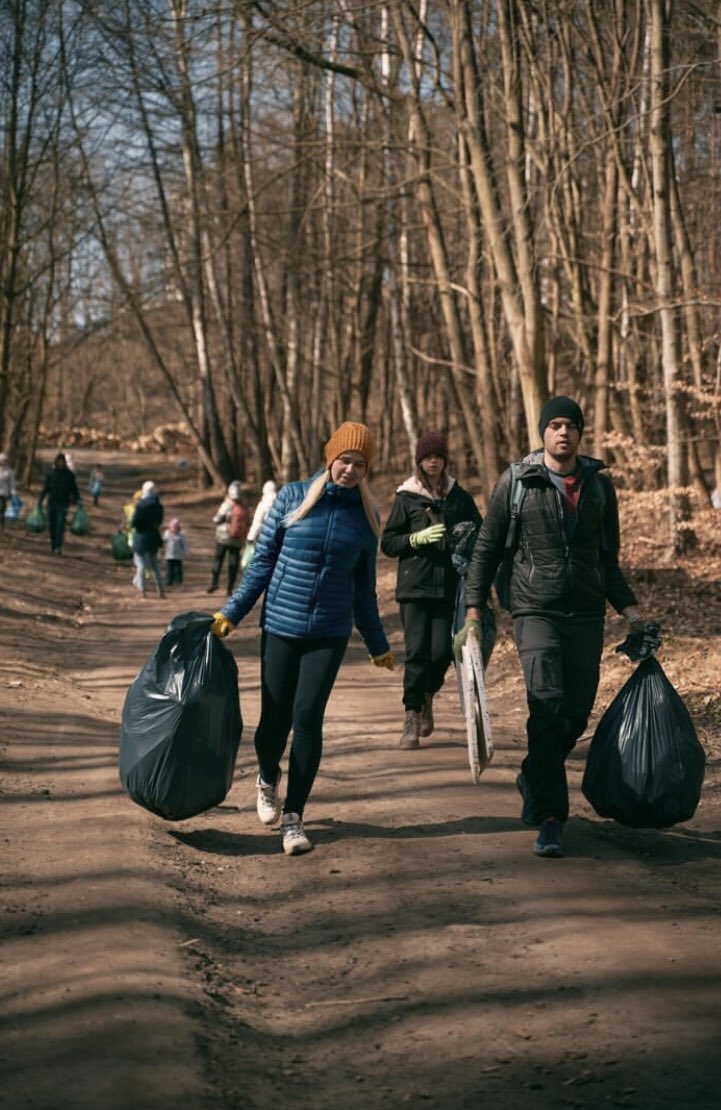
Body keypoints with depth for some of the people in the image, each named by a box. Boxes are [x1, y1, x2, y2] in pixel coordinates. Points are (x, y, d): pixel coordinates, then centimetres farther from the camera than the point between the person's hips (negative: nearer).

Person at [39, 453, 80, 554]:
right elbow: (46, 488, 7)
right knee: (51, 525, 5)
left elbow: (74, 488, 5)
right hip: (51, 502, 3)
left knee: (60, 525, -13)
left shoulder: (69, 474, 2)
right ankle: (53, 545, 15)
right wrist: (41, 500, 1)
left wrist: (77, 499, -5)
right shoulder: (51, 474, 5)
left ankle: (58, 546, -15)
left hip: (63, 504, -3)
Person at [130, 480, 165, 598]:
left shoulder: (140, 505, -17)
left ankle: (142, 591, -1)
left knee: (141, 564, 2)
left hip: (141, 536, -5)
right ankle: (160, 591, 16)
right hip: (153, 537, 5)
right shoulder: (158, 506, 0)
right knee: (154, 564, 15)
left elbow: (134, 523, -16)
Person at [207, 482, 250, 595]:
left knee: (218, 559, 6)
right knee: (233, 563, 6)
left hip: (224, 537, -3)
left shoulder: (227, 506, -12)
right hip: (238, 540, 3)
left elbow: (216, 520, -10)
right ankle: (230, 588, 3)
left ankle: (214, 582, -9)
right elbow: (248, 523, 2)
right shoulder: (244, 508, -3)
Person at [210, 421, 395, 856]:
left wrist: (378, 645, 17)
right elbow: (263, 562, 3)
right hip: (281, 625, -1)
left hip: (329, 633, 1)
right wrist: (231, 613, -1)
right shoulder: (293, 498, -2)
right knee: (275, 719, 1)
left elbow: (364, 588, 13)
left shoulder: (366, 517, 5)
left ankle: (293, 817, 1)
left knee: (308, 716, -10)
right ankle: (268, 779, 36)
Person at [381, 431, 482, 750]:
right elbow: (387, 543, 5)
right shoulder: (407, 497, 6)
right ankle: (411, 716, 4)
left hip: (448, 588, 1)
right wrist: (418, 538, -11)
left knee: (442, 652, -4)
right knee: (417, 652, -6)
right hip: (414, 587, -1)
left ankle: (427, 696, 25)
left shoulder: (460, 497, 10)